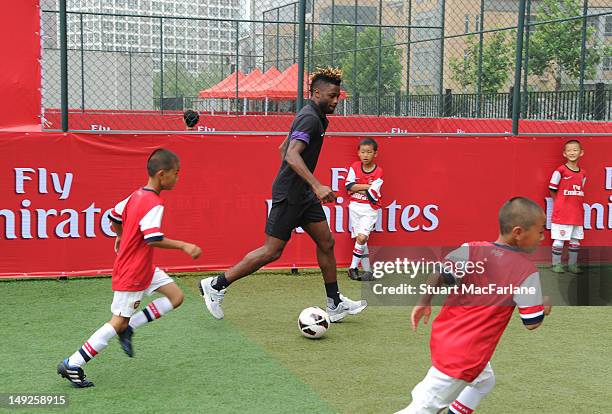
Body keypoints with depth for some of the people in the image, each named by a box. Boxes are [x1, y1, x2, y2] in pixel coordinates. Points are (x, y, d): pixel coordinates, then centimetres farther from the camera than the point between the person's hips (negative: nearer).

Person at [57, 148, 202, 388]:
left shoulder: (136, 195, 6)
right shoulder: (154, 204, -23)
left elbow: (114, 217, 18)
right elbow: (153, 239, -31)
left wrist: (121, 239, 35)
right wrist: (184, 246, -25)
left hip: (145, 268, 10)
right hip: (132, 273, -10)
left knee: (176, 297, 8)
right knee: (118, 322, -1)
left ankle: (128, 327, 10)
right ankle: (72, 365, 7)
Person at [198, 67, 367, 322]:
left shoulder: (313, 117, 15)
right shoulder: (310, 118, -16)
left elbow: (283, 148, 24)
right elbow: (292, 155, -31)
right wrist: (317, 185, -38)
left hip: (302, 193, 10)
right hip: (288, 195, -10)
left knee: (326, 242, 9)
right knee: (272, 251, -6)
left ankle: (335, 305, 18)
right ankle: (215, 286, 5)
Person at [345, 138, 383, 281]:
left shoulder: (378, 172, -7)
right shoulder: (355, 167, 3)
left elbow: (372, 196, -14)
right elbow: (349, 187, -9)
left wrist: (357, 189, -9)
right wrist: (368, 186, -13)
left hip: (370, 208, -3)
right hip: (355, 207, 3)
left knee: (362, 237, -19)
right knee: (360, 239, 3)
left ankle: (353, 267, -5)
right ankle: (367, 270, 11)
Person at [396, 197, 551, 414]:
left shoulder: (472, 250, -3)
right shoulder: (527, 271, -13)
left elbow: (438, 275, -12)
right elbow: (532, 322, -9)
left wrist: (424, 302, 2)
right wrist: (545, 308, 12)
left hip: (443, 338, 6)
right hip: (465, 356, -6)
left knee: (484, 381, 31)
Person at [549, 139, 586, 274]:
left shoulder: (583, 173, 9)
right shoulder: (560, 171, -8)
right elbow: (552, 190, -2)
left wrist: (574, 203, 9)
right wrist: (561, 203, 2)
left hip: (577, 213, 5)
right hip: (561, 213, -5)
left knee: (576, 240, 10)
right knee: (559, 240, -2)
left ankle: (572, 264, 21)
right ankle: (556, 264, 10)